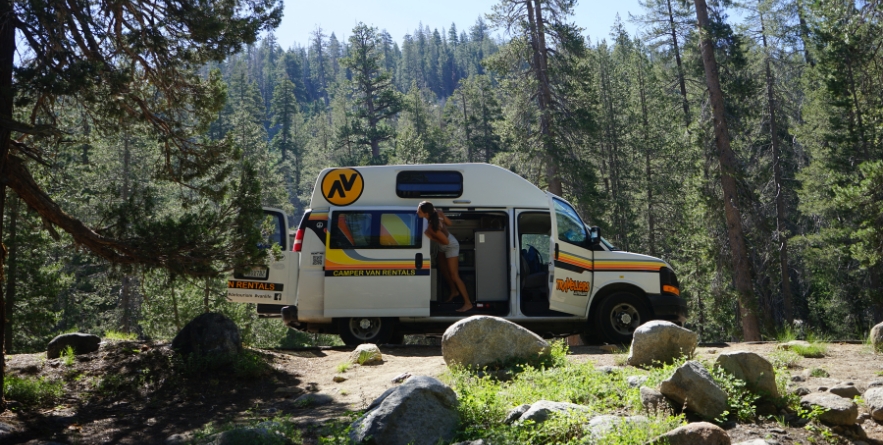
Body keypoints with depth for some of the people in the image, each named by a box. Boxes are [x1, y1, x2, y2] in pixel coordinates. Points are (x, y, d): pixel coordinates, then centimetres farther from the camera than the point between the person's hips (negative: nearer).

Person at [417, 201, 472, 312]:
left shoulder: (432, 227, -38)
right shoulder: (438, 213, -17)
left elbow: (446, 241, -29)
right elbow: (449, 223, -1)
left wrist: (431, 237, -23)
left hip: (451, 247, -9)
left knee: (454, 276, -4)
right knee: (443, 270, 24)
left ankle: (468, 303, 3)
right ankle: (454, 291, 46)